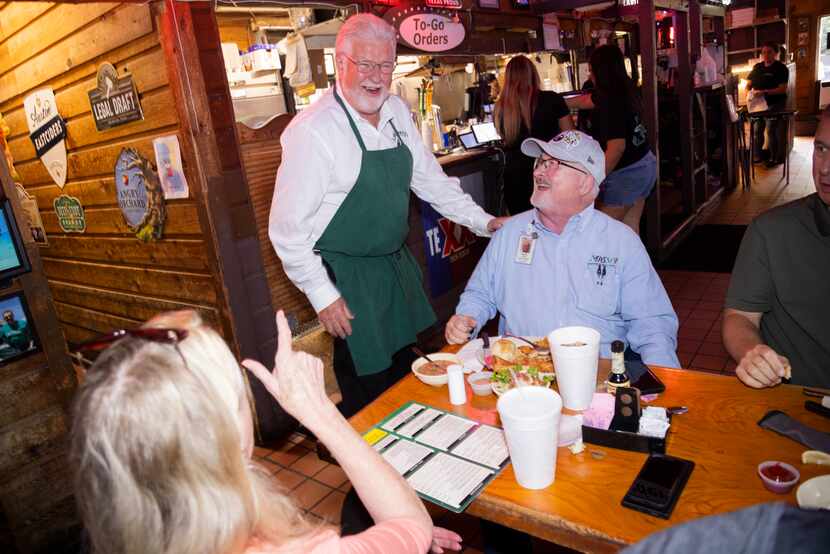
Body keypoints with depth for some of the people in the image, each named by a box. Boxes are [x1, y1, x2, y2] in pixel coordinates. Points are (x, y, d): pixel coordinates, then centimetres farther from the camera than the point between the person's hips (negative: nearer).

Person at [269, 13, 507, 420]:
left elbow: (428, 177, 12)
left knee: (406, 371, 20)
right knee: (370, 389, 4)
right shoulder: (312, 131, -20)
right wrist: (323, 295, -16)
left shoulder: (397, 112, 2)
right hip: (349, 277, -7)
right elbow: (287, 228, -17)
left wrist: (482, 221, 9)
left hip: (398, 262, 7)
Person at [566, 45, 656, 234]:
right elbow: (586, 100, 23)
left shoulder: (610, 101, -22)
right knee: (630, 230, 16)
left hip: (626, 173, -9)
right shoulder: (624, 90, 6)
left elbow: (617, 147, -28)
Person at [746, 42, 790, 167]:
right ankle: (756, 156, 18)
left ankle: (775, 158, 6)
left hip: (774, 105, -5)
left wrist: (764, 92, -24)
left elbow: (782, 89, -14)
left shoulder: (781, 68, -5)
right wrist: (748, 92, -8)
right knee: (756, 131, 6)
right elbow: (749, 84, 15)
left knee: (772, 131, -4)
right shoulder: (757, 67, 11)